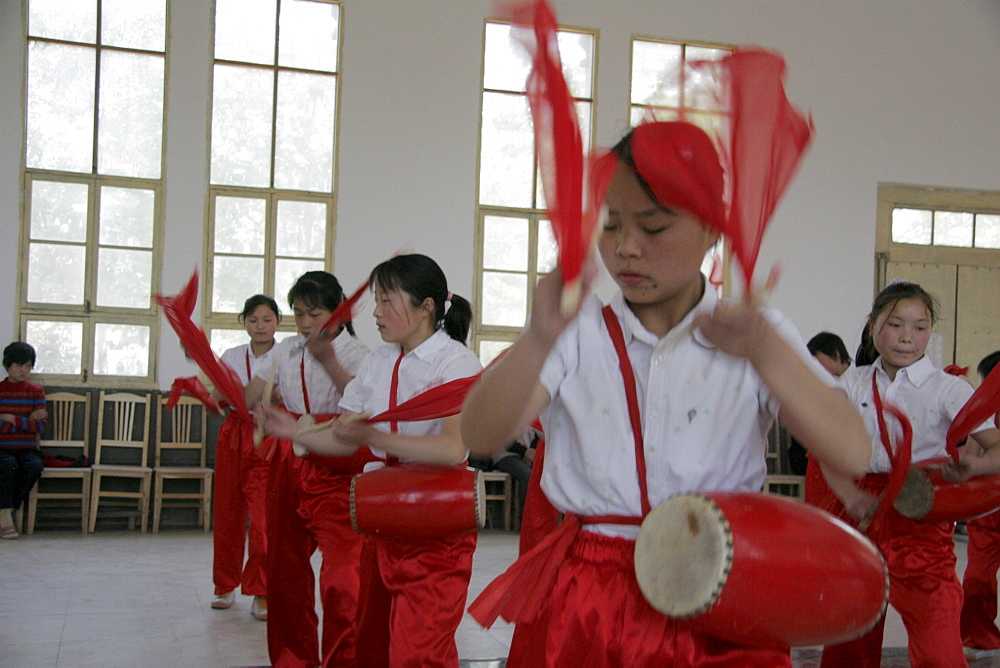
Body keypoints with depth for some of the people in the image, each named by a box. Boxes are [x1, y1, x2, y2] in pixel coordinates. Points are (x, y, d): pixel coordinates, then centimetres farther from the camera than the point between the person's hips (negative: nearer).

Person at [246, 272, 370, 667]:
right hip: (287, 467, 5)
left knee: (343, 572, -13)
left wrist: (329, 359, -29)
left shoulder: (354, 353, -6)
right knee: (286, 568, 14)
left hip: (334, 471, -5)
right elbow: (248, 399, 6)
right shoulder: (287, 350, 8)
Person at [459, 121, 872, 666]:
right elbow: (481, 437, -14)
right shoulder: (578, 330, -1)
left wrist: (765, 353, -30)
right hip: (585, 606, 0)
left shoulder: (760, 335, -1)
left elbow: (853, 455, -14)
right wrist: (539, 338, -32)